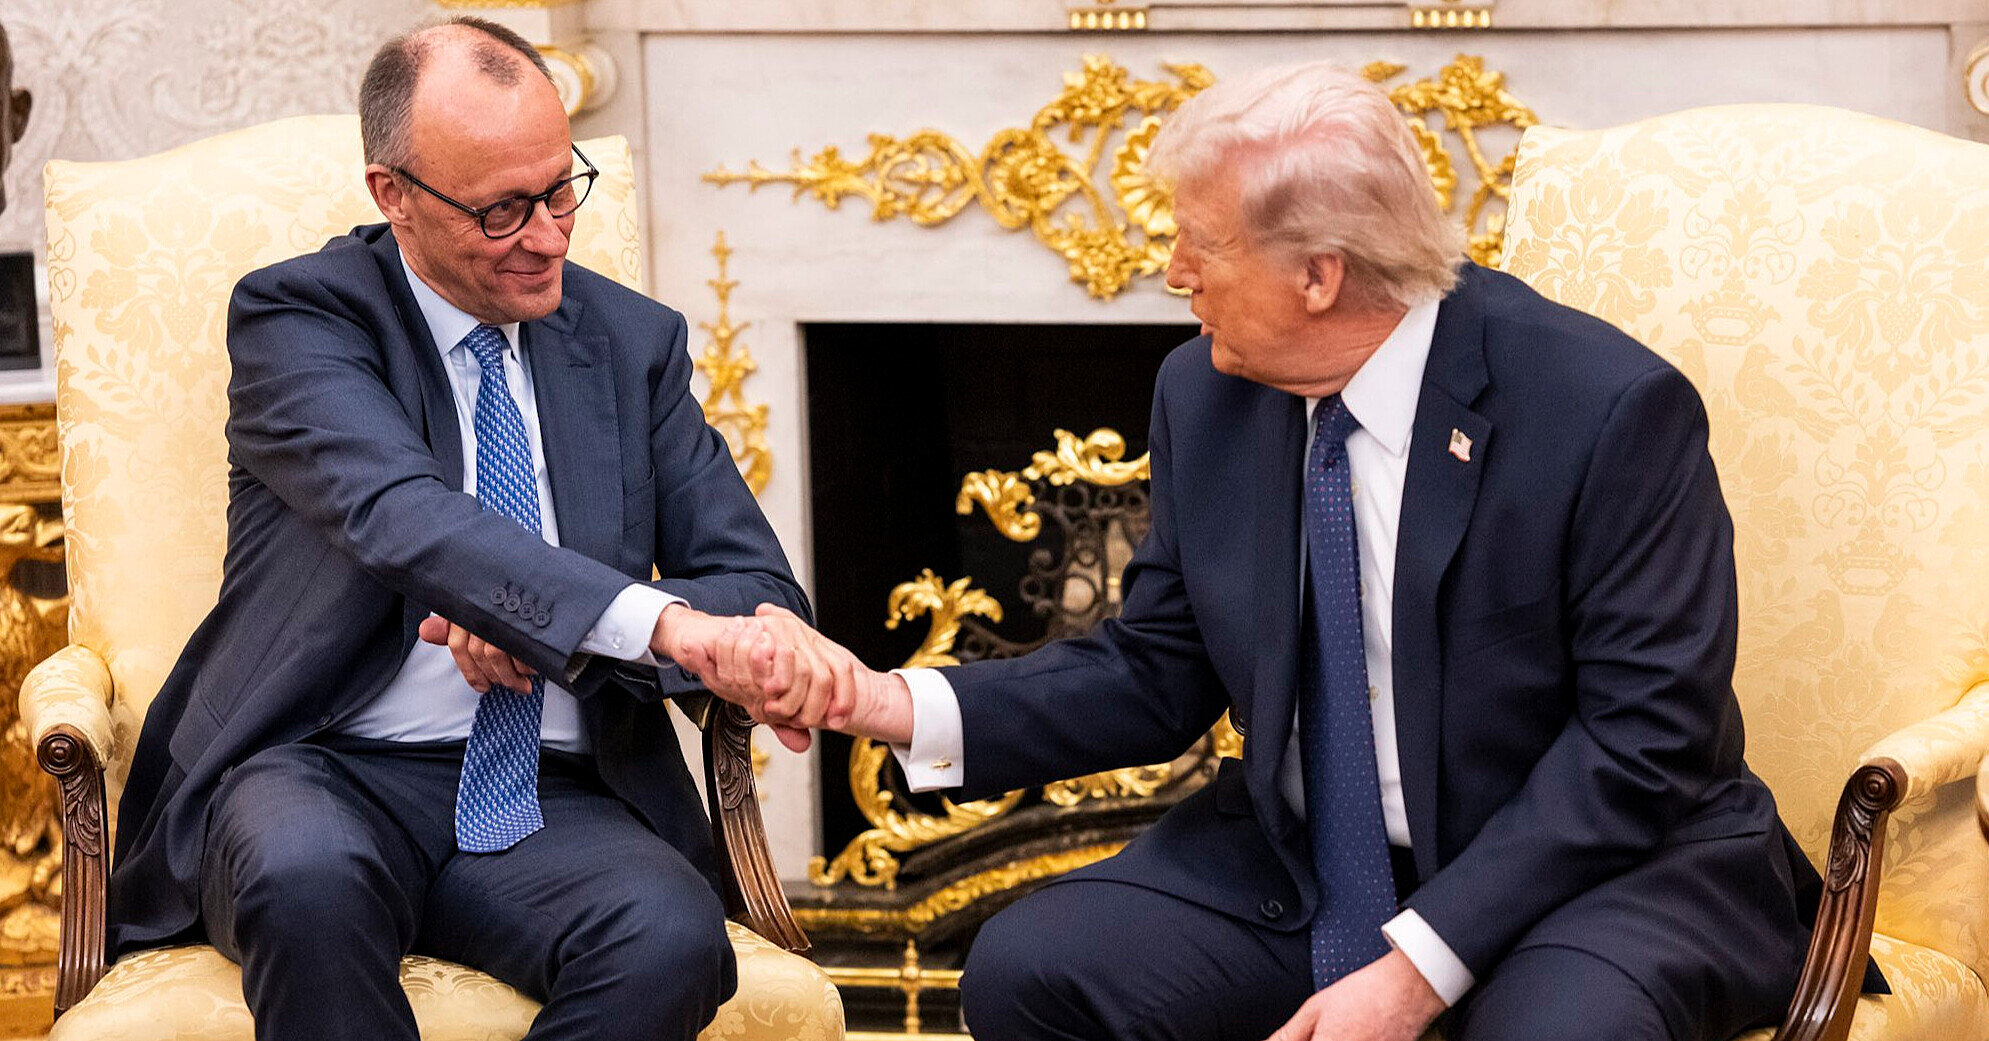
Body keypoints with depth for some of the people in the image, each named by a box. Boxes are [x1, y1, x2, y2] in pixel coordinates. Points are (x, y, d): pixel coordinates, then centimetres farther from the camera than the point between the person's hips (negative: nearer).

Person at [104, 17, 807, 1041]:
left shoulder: (635, 342, 12)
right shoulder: (296, 316, -1)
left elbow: (766, 592, 8)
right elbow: (401, 518, -22)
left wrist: (562, 635, -13)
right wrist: (660, 621, -37)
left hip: (554, 802, 3)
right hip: (324, 774, -3)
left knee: (672, 937, -31)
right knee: (308, 880, -38)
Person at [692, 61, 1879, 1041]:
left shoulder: (1609, 408, -17)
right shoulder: (1204, 397, 1)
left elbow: (1646, 736, -19)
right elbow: (1159, 675, 6)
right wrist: (891, 703, -9)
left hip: (1592, 869, -5)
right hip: (1296, 869, 5)